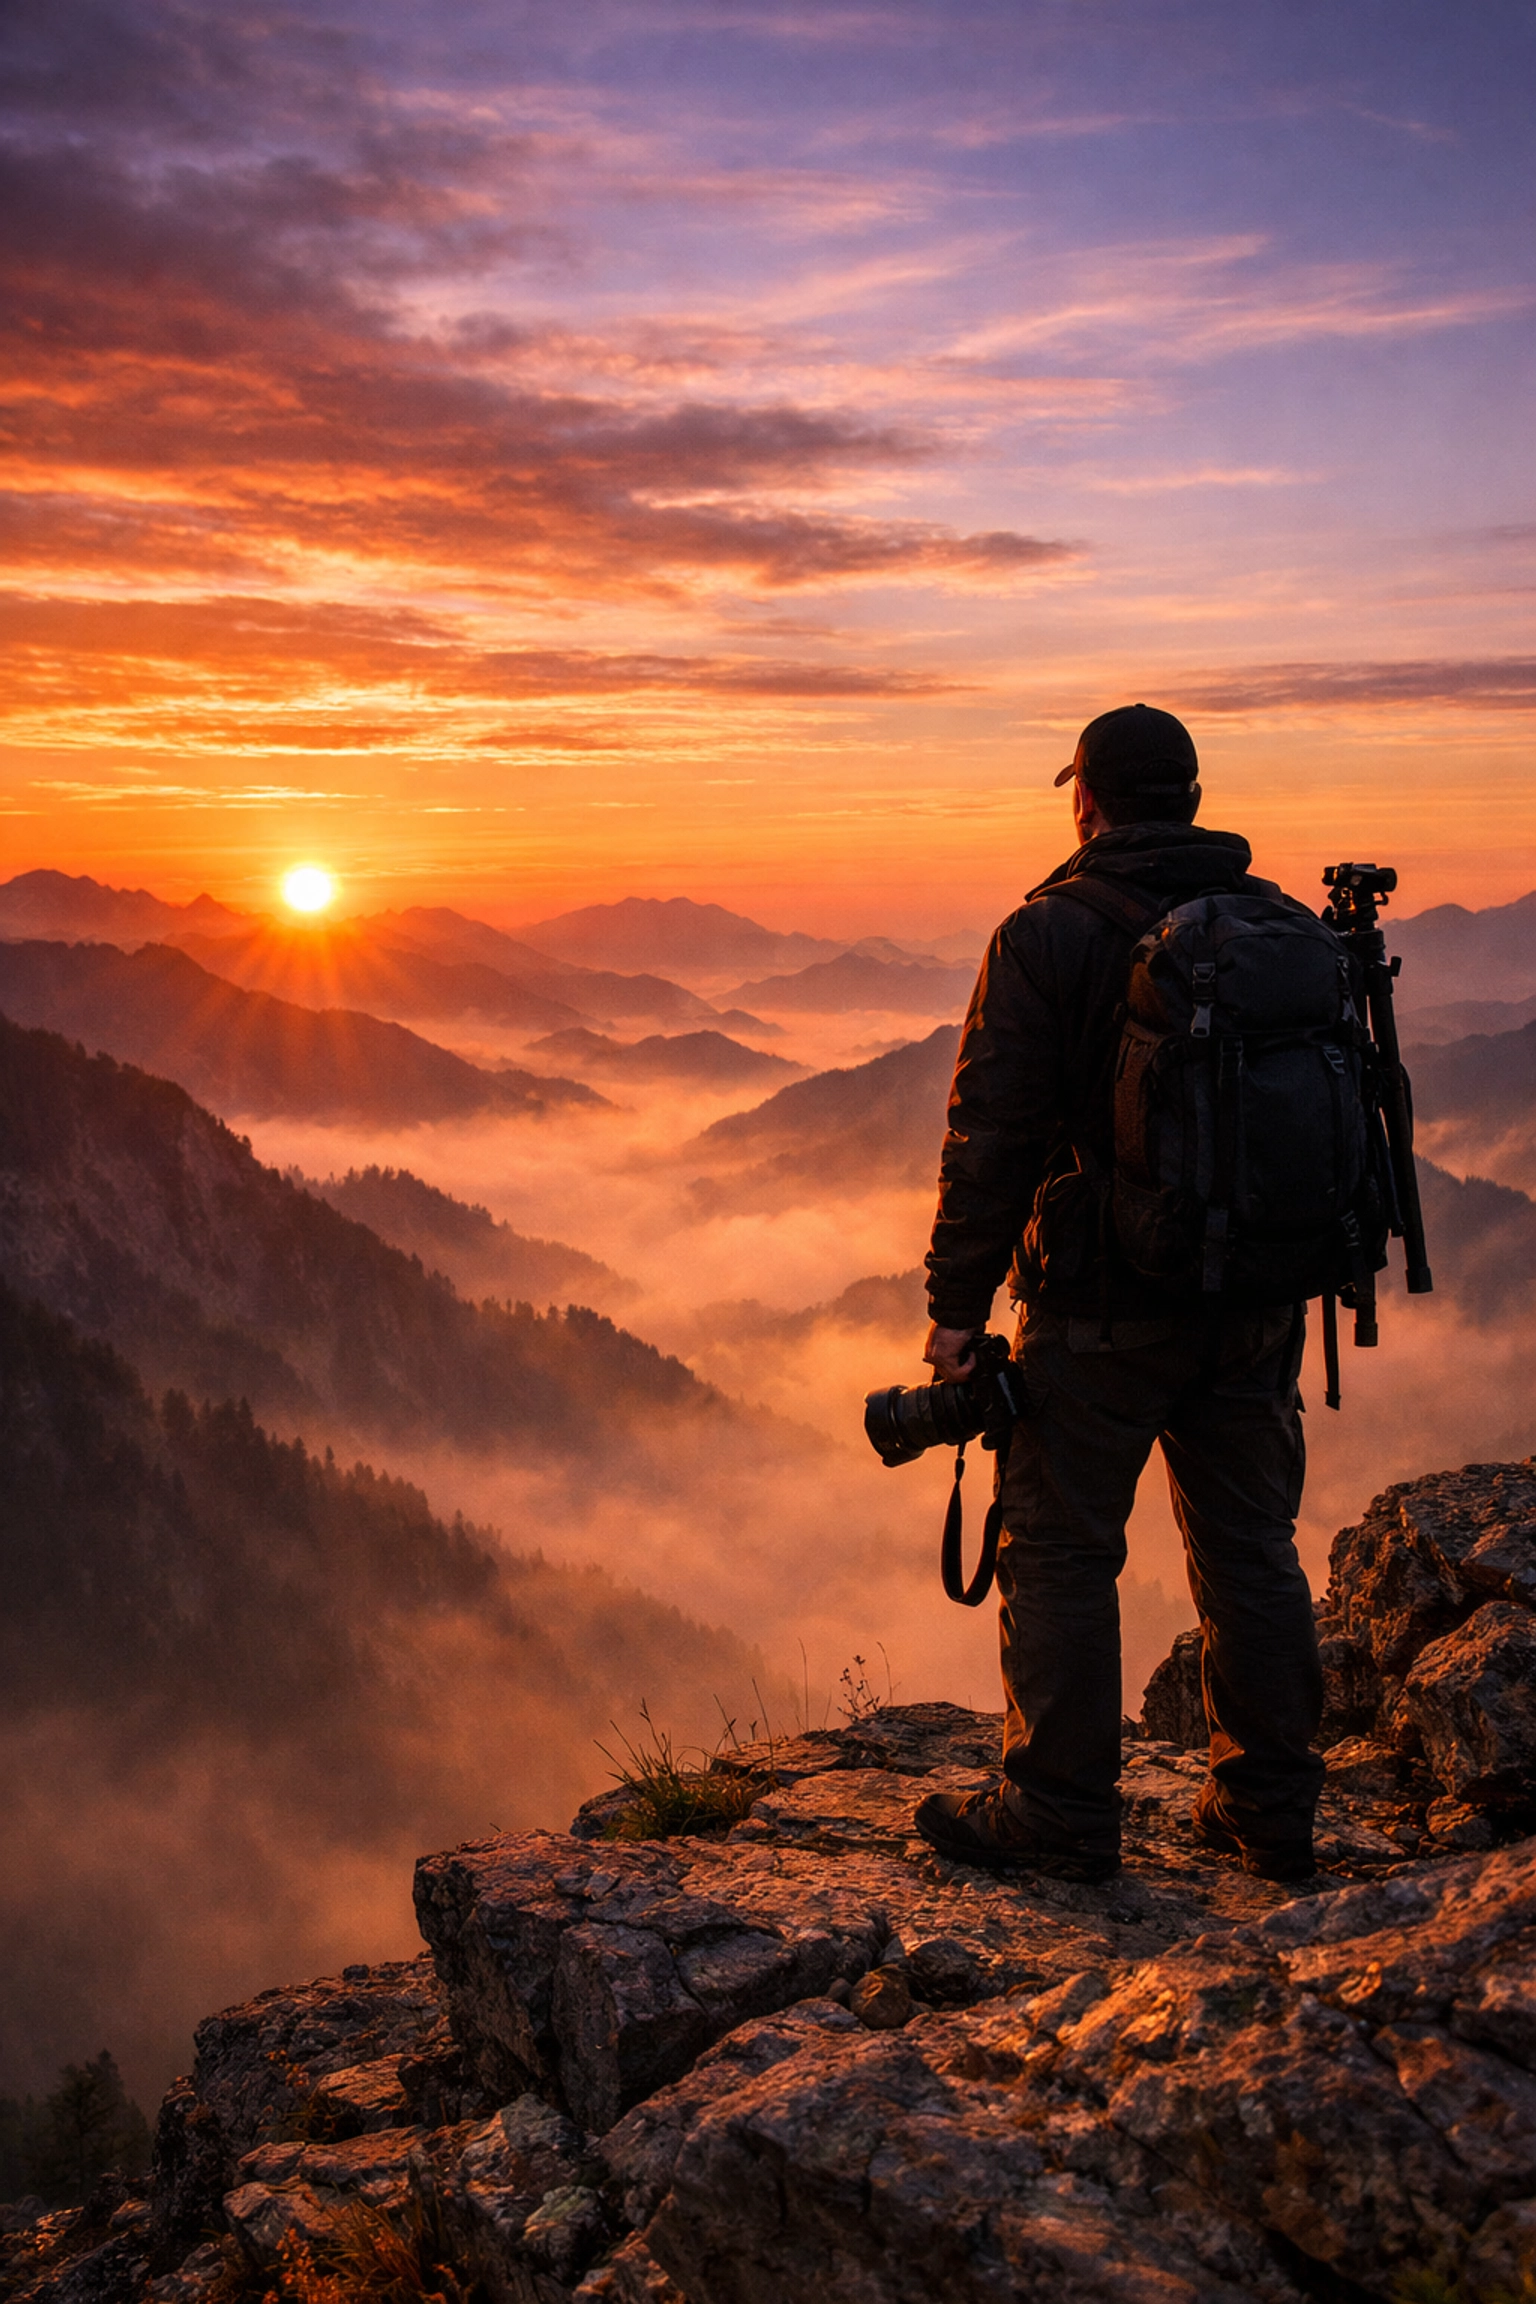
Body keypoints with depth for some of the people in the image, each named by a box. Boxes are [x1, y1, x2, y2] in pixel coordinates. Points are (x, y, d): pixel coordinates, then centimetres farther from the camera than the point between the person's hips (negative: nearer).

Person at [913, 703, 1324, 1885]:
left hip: (1104, 1311, -5)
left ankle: (1061, 1814, 13)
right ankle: (1270, 1812, 24)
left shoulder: (1048, 934, -10)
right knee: (1253, 1553, 15)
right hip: (1256, 1305, 6)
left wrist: (957, 1303, -7)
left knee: (1060, 1554, 6)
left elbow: (992, 1136, -13)